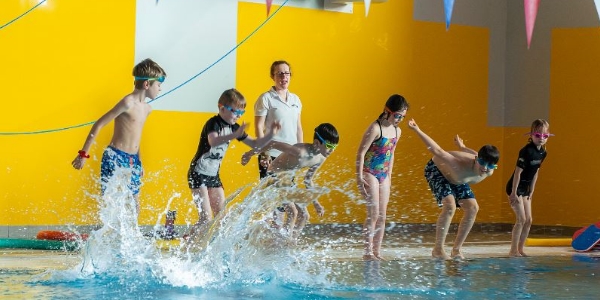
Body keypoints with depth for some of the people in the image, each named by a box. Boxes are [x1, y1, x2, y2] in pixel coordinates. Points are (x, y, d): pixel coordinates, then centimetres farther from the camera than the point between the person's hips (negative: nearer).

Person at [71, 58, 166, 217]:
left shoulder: (147, 108, 12)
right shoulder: (128, 103, -15)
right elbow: (99, 125, -13)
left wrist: (139, 162, 21)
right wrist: (83, 154, -14)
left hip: (132, 161, 9)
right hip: (115, 159, -9)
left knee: (135, 208, 8)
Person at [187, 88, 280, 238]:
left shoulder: (234, 127, 6)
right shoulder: (213, 123, -18)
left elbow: (254, 144, 12)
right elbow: (213, 141, -41)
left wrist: (270, 135, -6)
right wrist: (234, 135, -55)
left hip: (213, 175, 9)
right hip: (199, 173, -8)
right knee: (206, 219, -14)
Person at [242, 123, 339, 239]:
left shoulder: (320, 159, -4)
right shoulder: (301, 152, -32)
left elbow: (308, 180, 12)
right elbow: (272, 144, -26)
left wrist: (316, 203, 12)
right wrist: (250, 154, -17)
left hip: (288, 181, 9)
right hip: (274, 178, -9)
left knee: (304, 216, 5)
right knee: (292, 212, -22)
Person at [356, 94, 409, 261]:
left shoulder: (397, 131, 8)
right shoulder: (375, 129, -15)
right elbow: (361, 153, -15)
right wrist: (359, 177, -18)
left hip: (383, 175, 8)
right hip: (369, 174, -8)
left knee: (382, 216, 5)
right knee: (373, 213, -11)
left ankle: (377, 252, 9)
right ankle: (368, 252, -8)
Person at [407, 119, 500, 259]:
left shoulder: (489, 173, -24)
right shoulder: (461, 165, -45)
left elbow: (474, 153, -3)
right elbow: (437, 150, -40)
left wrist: (462, 147, 15)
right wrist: (417, 130, -38)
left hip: (456, 179, 8)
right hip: (436, 170, -8)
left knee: (472, 208, 0)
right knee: (450, 206, -25)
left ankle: (457, 249, 11)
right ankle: (438, 249, -16)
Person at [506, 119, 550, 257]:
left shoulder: (543, 152, 3)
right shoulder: (526, 151, -22)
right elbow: (518, 172, -21)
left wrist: (531, 191, 12)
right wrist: (514, 193, -20)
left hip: (525, 189, 8)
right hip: (515, 187, -8)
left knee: (528, 220, 8)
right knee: (521, 219, -10)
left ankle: (520, 249, 16)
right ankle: (513, 250, -4)